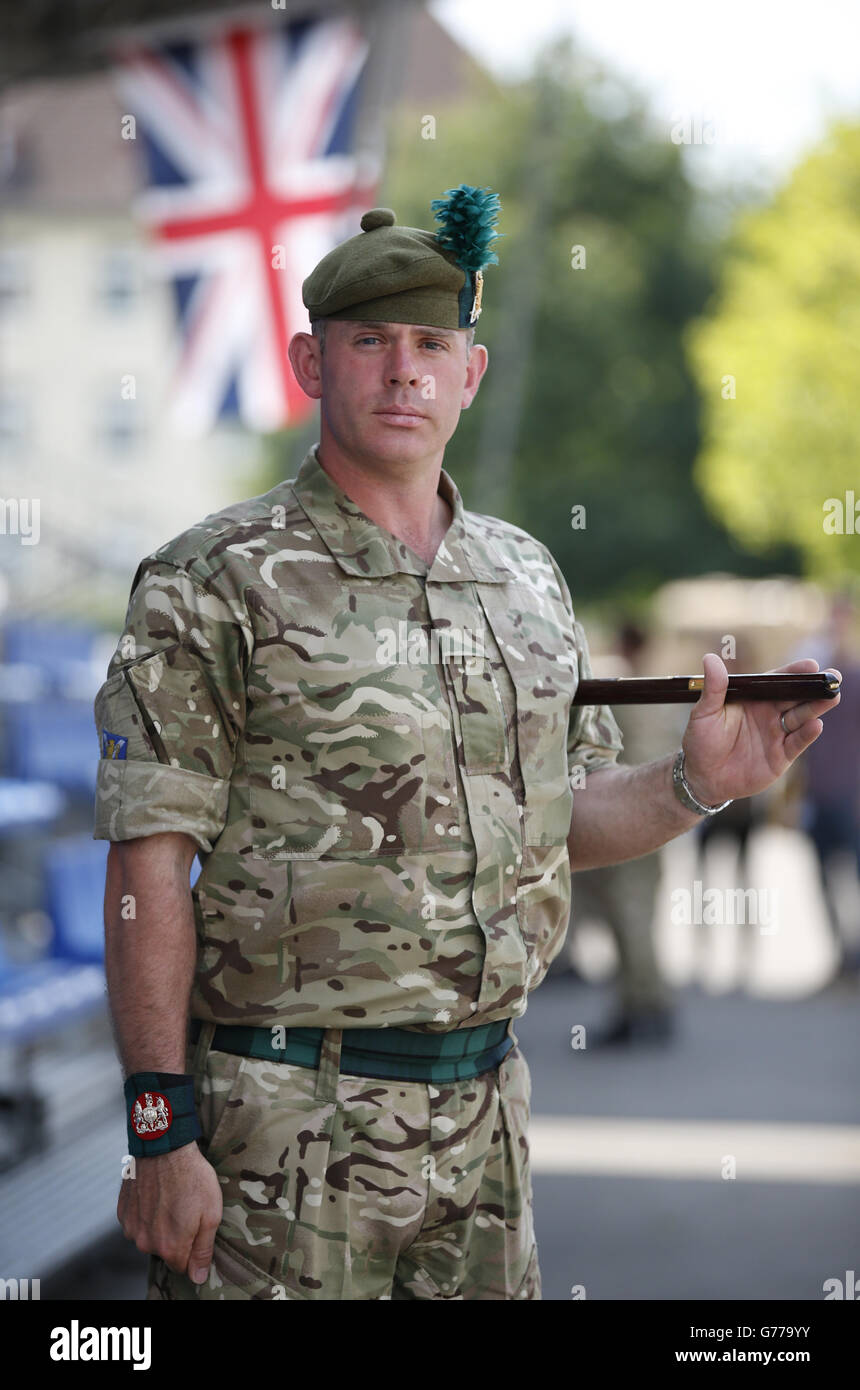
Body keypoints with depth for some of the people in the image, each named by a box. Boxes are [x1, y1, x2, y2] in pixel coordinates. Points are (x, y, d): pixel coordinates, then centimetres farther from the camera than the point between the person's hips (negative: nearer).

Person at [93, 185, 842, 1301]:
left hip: (486, 1108, 6)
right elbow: (150, 865, -11)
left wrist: (694, 787, -2)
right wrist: (161, 1134, -16)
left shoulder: (528, 577, 12)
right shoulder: (214, 581, -7)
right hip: (290, 1119, -5)